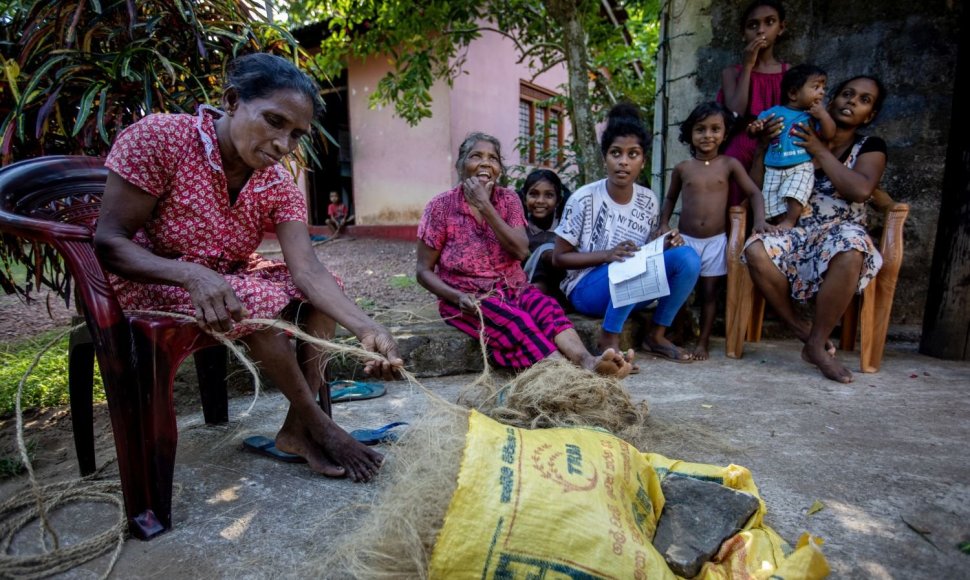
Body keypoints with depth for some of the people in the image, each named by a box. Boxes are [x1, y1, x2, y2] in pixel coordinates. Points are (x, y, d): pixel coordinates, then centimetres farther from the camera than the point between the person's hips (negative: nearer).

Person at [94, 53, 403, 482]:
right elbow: (108, 242, -22)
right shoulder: (157, 138, -21)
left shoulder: (278, 185, -10)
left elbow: (306, 270, -23)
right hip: (146, 283, -5)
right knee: (259, 300, -29)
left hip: (227, 277, 5)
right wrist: (194, 275, -41)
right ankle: (318, 429, -15)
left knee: (320, 290, -13)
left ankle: (296, 430, -17)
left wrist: (367, 329, -40)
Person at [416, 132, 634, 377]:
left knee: (547, 308, -28)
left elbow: (521, 250, -13)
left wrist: (485, 206, -18)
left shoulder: (508, 199, 2)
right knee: (516, 320, -33)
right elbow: (424, 270, -5)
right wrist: (458, 297, -23)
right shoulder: (441, 206, -6)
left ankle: (587, 361, -52)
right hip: (468, 297, -3)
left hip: (512, 289, 4)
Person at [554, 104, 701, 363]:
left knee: (687, 257, -16)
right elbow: (559, 257, -10)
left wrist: (665, 245, -12)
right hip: (588, 288, -5)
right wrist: (607, 255, -24)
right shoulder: (584, 199, -14)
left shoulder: (648, 200, 0)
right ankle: (609, 338, -15)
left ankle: (656, 335, -4)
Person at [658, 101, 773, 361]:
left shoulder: (730, 164, 0)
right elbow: (670, 197, 16)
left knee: (710, 292, 6)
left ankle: (703, 341, 17)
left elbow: (754, 192, 2)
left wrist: (760, 220, -14)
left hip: (716, 241, 0)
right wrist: (664, 223, 2)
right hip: (685, 239, 0)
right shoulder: (682, 168, 2)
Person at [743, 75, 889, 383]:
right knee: (756, 251, -33)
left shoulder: (870, 147, 8)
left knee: (849, 252, -39)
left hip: (841, 232, -1)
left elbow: (860, 190, -13)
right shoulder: (799, 140, 12)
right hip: (795, 232, 1)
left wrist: (821, 152, -6)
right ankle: (802, 330, -12)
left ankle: (817, 344, -20)